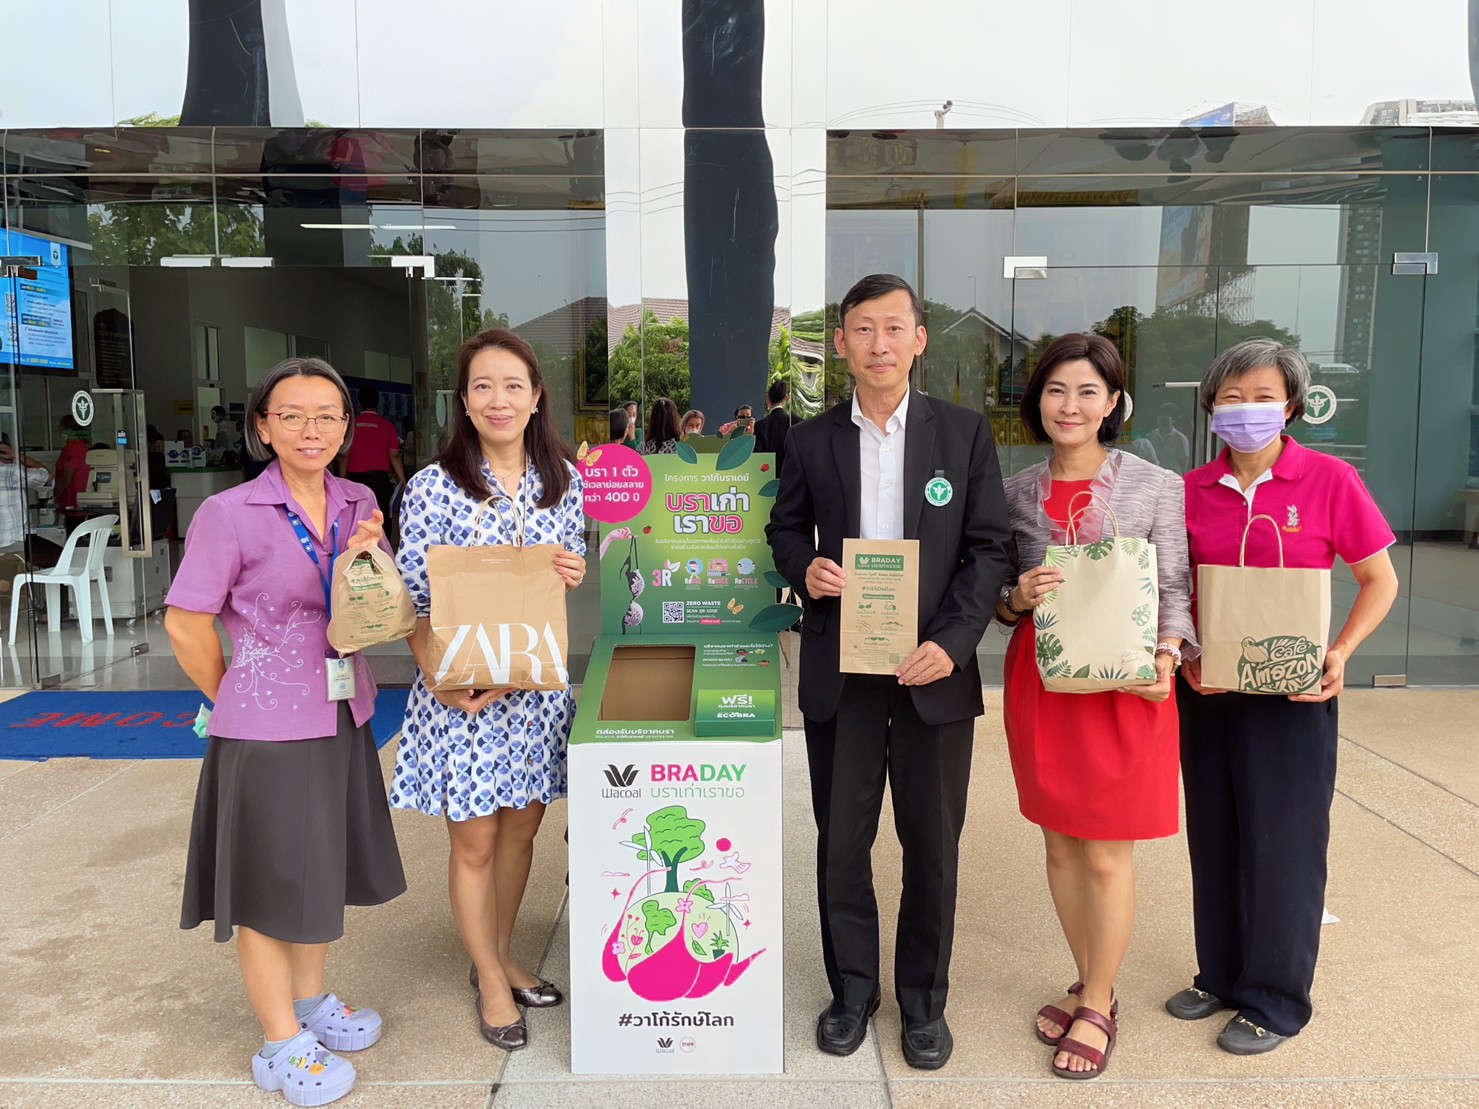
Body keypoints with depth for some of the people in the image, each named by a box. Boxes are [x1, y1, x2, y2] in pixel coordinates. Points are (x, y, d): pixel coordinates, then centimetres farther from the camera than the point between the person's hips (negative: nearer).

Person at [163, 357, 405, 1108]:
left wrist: (368, 562, -12)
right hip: (266, 732, -6)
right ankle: (281, 1045, 27)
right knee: (270, 886, 9)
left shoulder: (357, 505, 2)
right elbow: (186, 623, -10)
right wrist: (235, 700, -2)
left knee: (322, 869, 21)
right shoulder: (230, 514, -14)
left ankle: (310, 1000, 42)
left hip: (342, 721, 6)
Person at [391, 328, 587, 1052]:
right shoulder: (434, 487, -11)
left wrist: (574, 573, -10)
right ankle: (491, 980, 31)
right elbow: (414, 600, -10)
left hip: (538, 683, 4)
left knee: (521, 828, 18)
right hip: (463, 690, -4)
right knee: (474, 843, 9)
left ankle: (501, 957, 40)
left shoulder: (561, 478, 2)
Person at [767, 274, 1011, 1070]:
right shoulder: (811, 440, 4)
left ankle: (923, 999, 30)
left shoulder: (965, 433, 0)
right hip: (839, 671, 1)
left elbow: (989, 548, -2)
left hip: (934, 669, -1)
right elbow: (786, 527, 14)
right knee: (841, 839, 11)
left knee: (932, 843, 10)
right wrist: (803, 569, -9)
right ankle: (851, 989, 31)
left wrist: (955, 641, -14)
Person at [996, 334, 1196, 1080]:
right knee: (1060, 845, 13)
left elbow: (1174, 591, -1)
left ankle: (1097, 1007, 22)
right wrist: (1018, 597, -10)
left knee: (1107, 855, 3)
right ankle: (1090, 983, 33)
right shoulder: (1016, 490, 5)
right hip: (1040, 678, 3)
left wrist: (1165, 659, -18)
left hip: (1123, 685, -3)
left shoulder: (1156, 487, -3)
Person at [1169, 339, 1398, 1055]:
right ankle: (1220, 975, 31)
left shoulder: (1329, 481, -7)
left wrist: (1339, 654, -13)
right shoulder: (1191, 491, 2)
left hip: (1293, 693, -3)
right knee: (1214, 836, 13)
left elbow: (1379, 580, 0)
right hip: (1205, 690, 4)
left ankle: (1276, 1000, 23)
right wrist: (1184, 657, -6)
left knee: (1282, 841, 5)